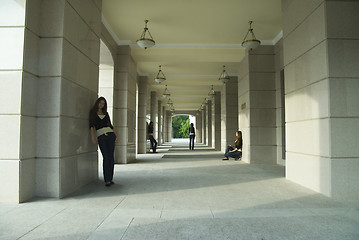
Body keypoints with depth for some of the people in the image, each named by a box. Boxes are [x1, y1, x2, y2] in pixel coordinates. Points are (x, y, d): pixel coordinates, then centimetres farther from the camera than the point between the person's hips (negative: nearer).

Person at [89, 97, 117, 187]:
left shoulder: (106, 113, 19)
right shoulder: (93, 113, 8)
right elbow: (91, 126, 0)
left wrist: (115, 136, 7)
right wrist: (93, 138, -11)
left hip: (110, 134, 3)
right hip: (101, 136, -3)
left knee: (111, 157, 0)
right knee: (106, 157, -10)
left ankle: (110, 178, 9)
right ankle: (107, 180, -4)